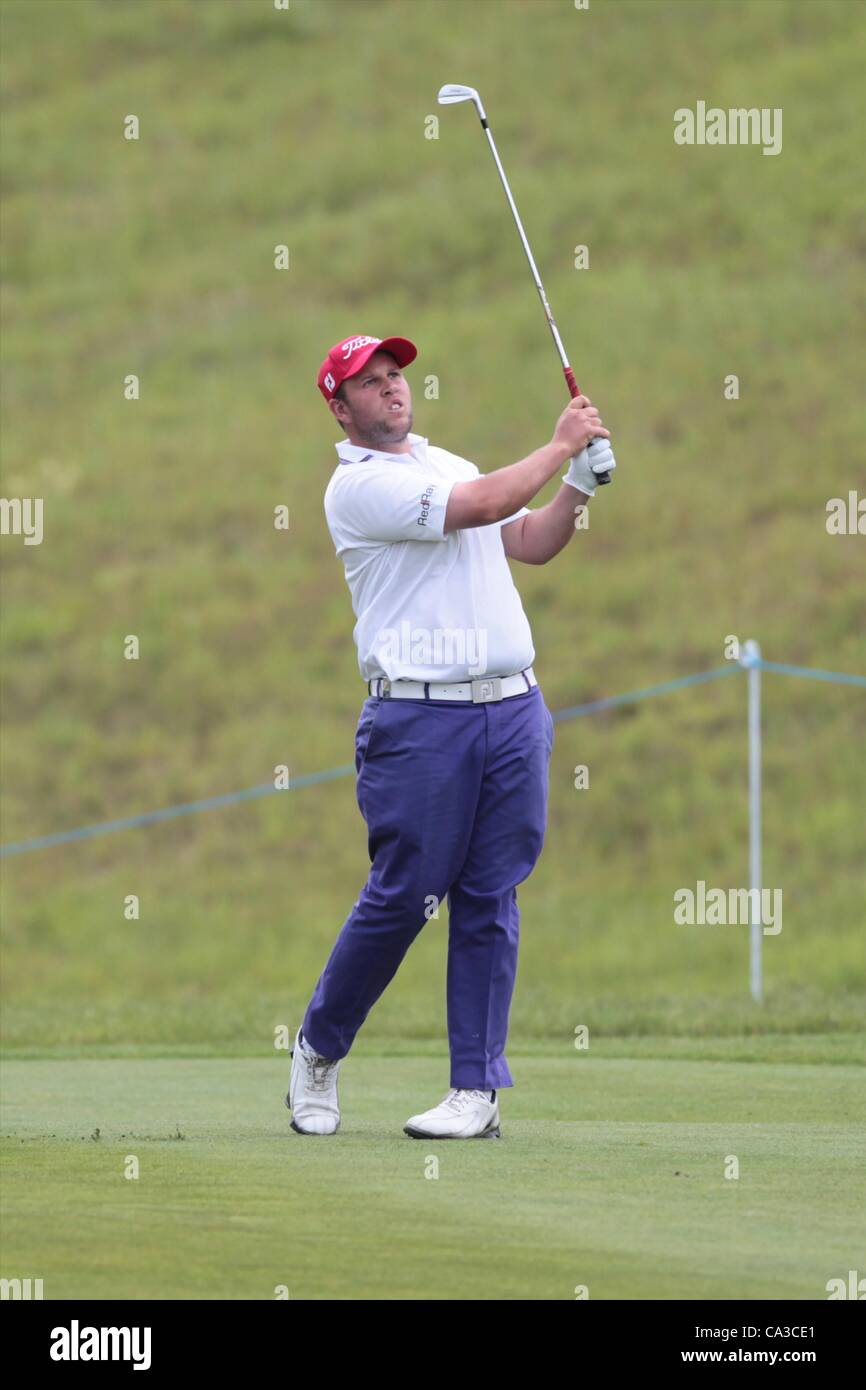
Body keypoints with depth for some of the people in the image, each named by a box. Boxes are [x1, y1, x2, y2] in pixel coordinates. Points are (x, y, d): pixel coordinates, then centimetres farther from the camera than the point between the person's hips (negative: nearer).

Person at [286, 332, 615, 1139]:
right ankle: (317, 1051, 15)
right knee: (400, 896, -5)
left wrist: (579, 487, 4)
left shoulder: (448, 463, 20)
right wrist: (561, 445, -4)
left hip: (513, 709, 6)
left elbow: (531, 543, 20)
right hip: (419, 717, -6)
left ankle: (477, 1091, 4)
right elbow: (484, 505, -15)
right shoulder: (359, 484, -6)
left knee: (490, 900, 2)